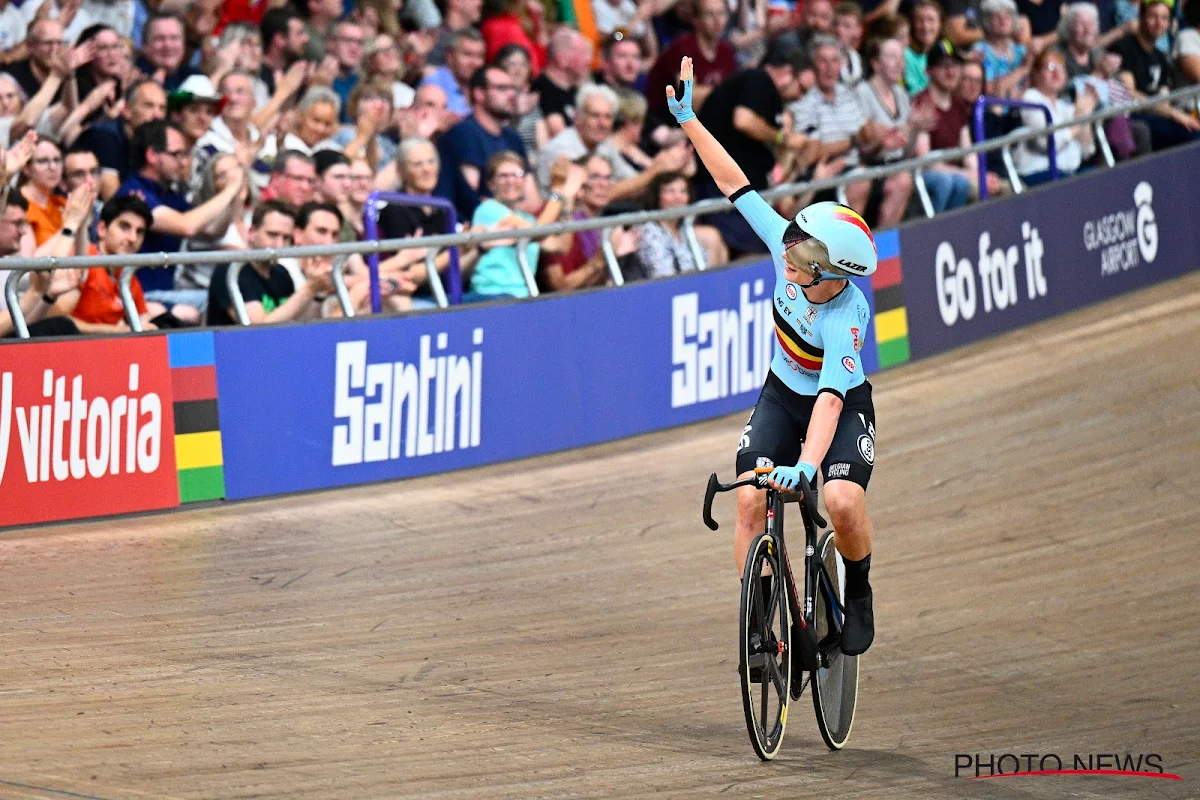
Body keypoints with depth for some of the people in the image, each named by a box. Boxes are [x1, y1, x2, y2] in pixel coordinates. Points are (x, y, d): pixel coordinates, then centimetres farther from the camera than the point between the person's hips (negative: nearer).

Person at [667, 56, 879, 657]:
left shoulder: (846, 319, -35)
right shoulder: (788, 247, -21)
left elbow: (830, 400, -44)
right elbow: (736, 185, -12)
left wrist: (807, 463, -58)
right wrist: (688, 121, -11)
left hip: (841, 406, -5)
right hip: (782, 397, 5)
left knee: (843, 501, -27)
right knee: (750, 500, -16)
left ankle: (858, 591, 3)